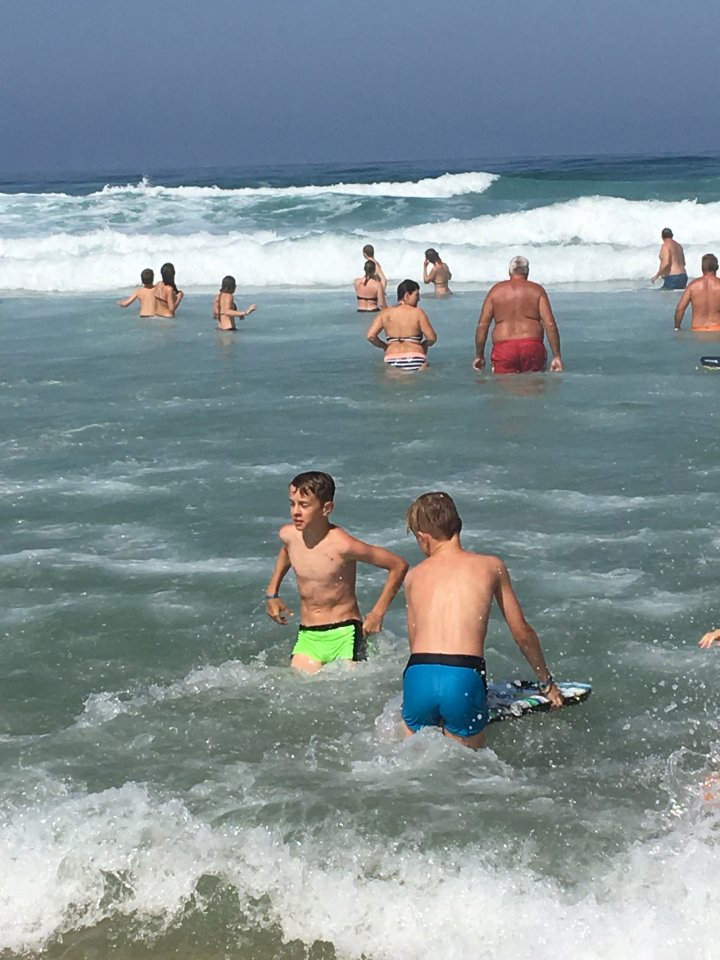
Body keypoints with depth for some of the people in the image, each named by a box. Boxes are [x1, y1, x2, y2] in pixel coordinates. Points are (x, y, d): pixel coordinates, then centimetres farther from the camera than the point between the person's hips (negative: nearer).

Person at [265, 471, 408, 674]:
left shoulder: (342, 545, -20)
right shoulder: (289, 535, -3)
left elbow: (399, 566, -13)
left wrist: (378, 613, -11)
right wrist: (272, 594, 21)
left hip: (343, 635, -5)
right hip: (307, 637, 5)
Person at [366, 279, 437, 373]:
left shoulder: (385, 313, 7)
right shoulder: (418, 313, -1)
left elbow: (371, 336, 0)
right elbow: (432, 338, -3)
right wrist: (424, 345, 19)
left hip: (392, 361, 3)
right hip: (415, 360, -3)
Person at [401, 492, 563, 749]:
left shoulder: (414, 576, 17)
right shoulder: (491, 566, 13)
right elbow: (522, 632, 18)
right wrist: (547, 682, 29)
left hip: (418, 677, 2)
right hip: (465, 680, -2)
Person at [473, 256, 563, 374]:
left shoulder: (496, 290, 12)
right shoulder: (537, 290, 9)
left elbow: (482, 325, 8)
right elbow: (550, 324, 0)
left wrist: (479, 356, 15)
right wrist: (557, 356, 1)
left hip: (503, 348, 0)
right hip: (533, 347, 0)